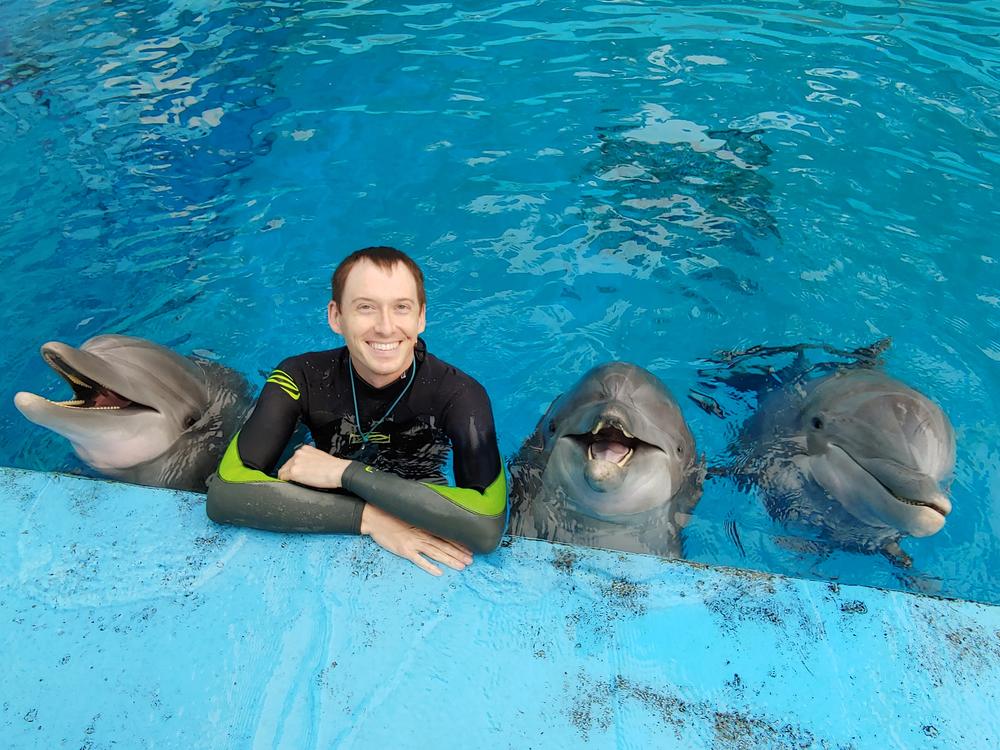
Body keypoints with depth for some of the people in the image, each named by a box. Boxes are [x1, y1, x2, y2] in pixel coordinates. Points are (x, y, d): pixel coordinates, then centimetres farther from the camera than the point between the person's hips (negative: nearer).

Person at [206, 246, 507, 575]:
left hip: (420, 536, -1)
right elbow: (224, 494, -25)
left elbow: (487, 527, -35)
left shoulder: (458, 394, -22)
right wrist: (370, 517, -33)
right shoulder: (303, 379, -16)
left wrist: (344, 472, -33)